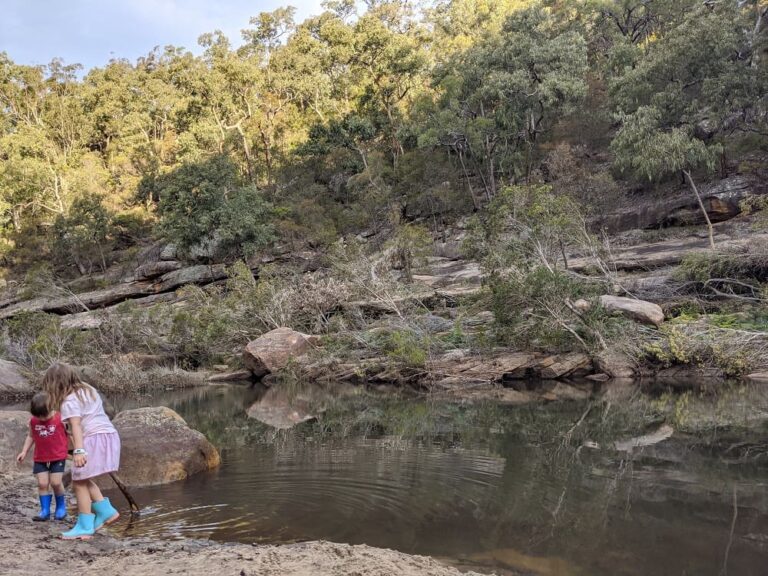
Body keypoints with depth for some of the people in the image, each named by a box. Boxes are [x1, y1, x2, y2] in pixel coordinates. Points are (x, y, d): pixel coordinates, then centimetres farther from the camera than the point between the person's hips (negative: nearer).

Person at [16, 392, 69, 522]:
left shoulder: (60, 419, -14)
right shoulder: (33, 421, -4)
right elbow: (30, 436, 12)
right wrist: (24, 452, 7)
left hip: (58, 457, -3)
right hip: (40, 458, 3)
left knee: (56, 482, -7)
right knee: (42, 484, -3)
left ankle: (61, 506, 16)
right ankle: (45, 510, 7)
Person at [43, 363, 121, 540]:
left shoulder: (69, 401, -8)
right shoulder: (89, 390, 19)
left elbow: (76, 426, -21)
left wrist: (78, 450, -31)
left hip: (94, 438, -9)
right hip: (109, 434, 9)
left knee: (79, 482, -1)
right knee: (84, 480, 19)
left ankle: (85, 527, 1)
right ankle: (106, 511, 16)